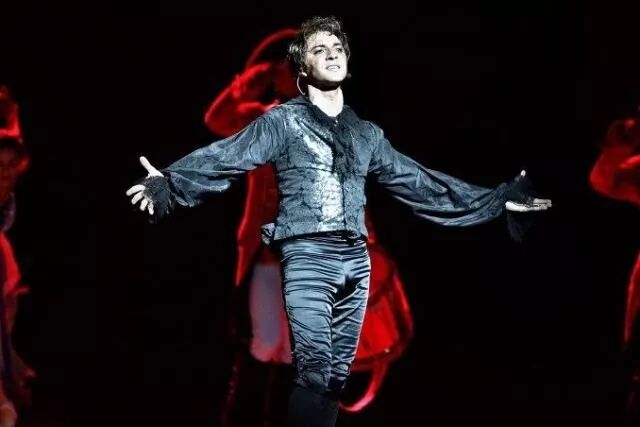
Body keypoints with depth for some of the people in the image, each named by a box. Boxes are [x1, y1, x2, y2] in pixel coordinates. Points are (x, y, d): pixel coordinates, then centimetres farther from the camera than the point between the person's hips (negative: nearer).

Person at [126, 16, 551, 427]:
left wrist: (495, 200, 24)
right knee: (314, 371, -15)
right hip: (308, 256, -5)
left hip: (356, 259, 6)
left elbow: (417, 182, 24)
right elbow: (226, 158, -10)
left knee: (338, 375, 4)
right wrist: (168, 183, -28)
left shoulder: (366, 133, 20)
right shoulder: (282, 121, 3)